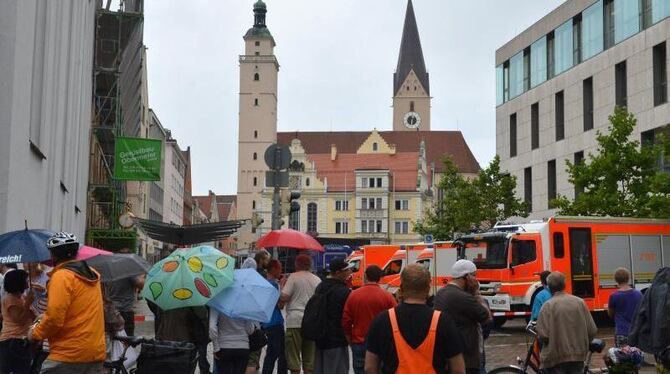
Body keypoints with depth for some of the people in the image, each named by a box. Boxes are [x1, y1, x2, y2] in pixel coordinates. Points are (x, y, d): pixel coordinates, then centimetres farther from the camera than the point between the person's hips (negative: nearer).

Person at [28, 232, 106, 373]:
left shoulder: (62, 276, -11)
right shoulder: (91, 275, 14)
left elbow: (55, 318, -18)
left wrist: (35, 333, 0)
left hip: (70, 353, -8)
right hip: (96, 351, 8)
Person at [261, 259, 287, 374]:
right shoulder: (274, 284, -14)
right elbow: (280, 305, -16)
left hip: (266, 324, 9)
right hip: (275, 323, -9)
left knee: (271, 354, 15)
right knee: (281, 354, -5)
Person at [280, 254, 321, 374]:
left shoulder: (294, 277, -4)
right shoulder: (317, 280, 9)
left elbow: (284, 297, -10)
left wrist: (281, 285, 7)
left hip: (295, 320, -4)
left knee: (294, 358, 1)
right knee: (310, 358, 10)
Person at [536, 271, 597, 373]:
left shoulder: (548, 305, -12)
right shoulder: (579, 302, -1)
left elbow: (543, 335, -17)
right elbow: (592, 331, 1)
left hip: (556, 358, -4)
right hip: (578, 356, 4)